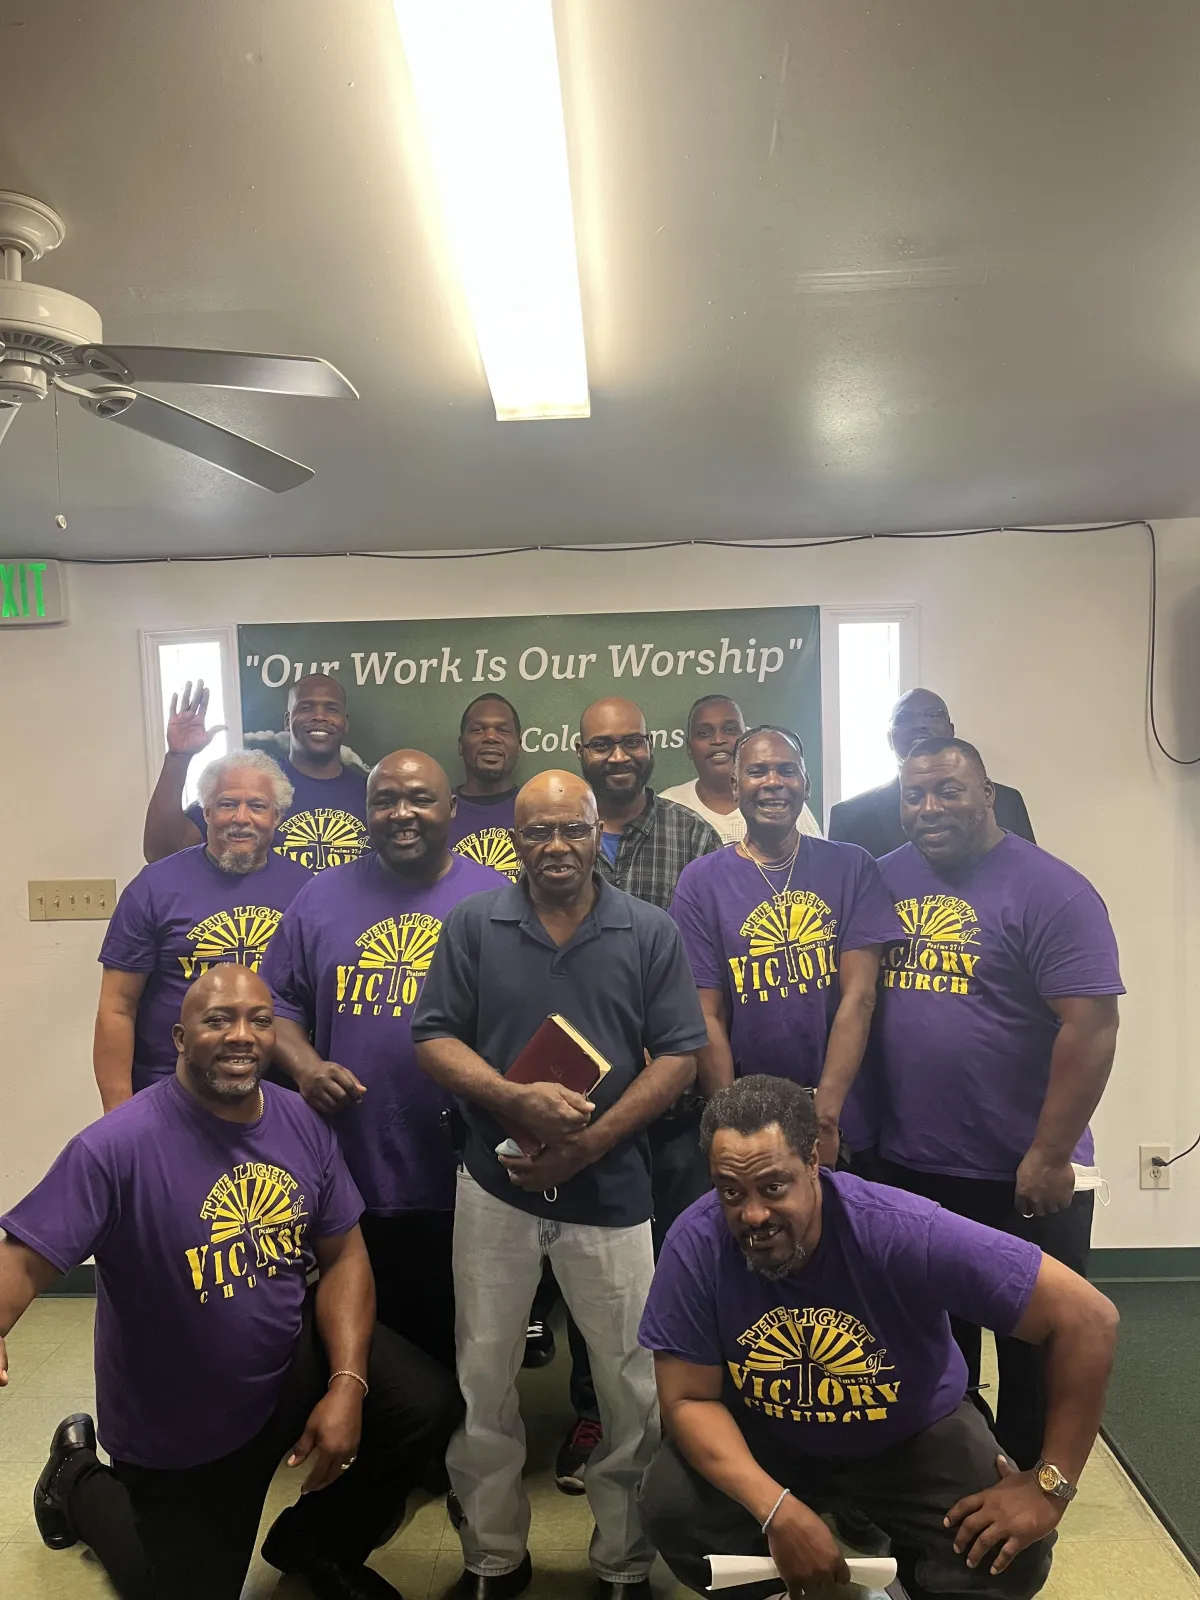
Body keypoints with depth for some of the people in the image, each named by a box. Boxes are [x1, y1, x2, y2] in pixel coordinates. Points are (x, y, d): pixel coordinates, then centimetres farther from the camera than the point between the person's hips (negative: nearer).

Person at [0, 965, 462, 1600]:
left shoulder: (303, 1124, -9)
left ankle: (314, 1543, 18)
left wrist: (347, 1386, -15)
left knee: (428, 1405, -13)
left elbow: (342, 1256, -4)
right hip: (178, 1425, -4)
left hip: (294, 1362, 4)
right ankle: (80, 1481, 41)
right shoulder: (118, 1145, -25)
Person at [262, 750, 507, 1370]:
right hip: (351, 1178, 2)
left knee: (461, 1352, 14)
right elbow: (278, 1004, 10)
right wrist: (305, 1065, -9)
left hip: (463, 1183, -1)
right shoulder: (322, 898, 6)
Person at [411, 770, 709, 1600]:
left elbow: (678, 1057, -5)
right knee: (483, 1379, 13)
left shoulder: (653, 932, -3)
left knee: (635, 1388, 9)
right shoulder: (473, 924, -1)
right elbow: (435, 1041, -3)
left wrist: (589, 1142, -14)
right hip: (496, 1184, 1)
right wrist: (516, 1100, -20)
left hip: (612, 1189, 0)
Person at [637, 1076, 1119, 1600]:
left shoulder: (901, 1231, -34)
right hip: (767, 1438, 1)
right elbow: (688, 1399, -18)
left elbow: (1087, 1317, -28)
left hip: (912, 1435, -1)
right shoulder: (695, 1245, -27)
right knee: (670, 1507, -23)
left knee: (1007, 1555, -24)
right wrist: (778, 1511, -32)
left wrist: (1051, 1484, -25)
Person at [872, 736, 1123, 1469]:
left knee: (1034, 1351, 14)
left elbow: (1090, 1025, -17)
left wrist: (1050, 1155, -18)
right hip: (908, 1167, 5)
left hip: (1023, 1175, -5)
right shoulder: (885, 880, 3)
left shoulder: (1049, 889, -13)